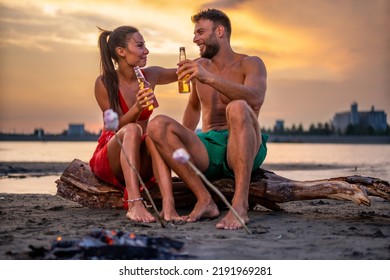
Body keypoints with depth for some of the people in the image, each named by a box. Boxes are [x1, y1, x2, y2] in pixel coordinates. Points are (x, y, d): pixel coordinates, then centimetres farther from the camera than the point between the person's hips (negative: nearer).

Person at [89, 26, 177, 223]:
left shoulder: (151, 76, 1)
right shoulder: (104, 83, -12)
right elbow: (119, 127, -16)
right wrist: (137, 108, -35)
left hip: (141, 162, 3)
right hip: (109, 160, -3)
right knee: (132, 130, -34)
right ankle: (134, 205, -52)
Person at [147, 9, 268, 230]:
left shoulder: (250, 64, 2)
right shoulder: (199, 66, 18)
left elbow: (255, 99, -21)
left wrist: (209, 78, -31)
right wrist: (185, 146, 24)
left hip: (244, 149, -4)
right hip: (207, 150, 5)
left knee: (237, 108, -35)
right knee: (158, 125, -18)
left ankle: (240, 204, -40)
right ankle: (205, 201, -22)